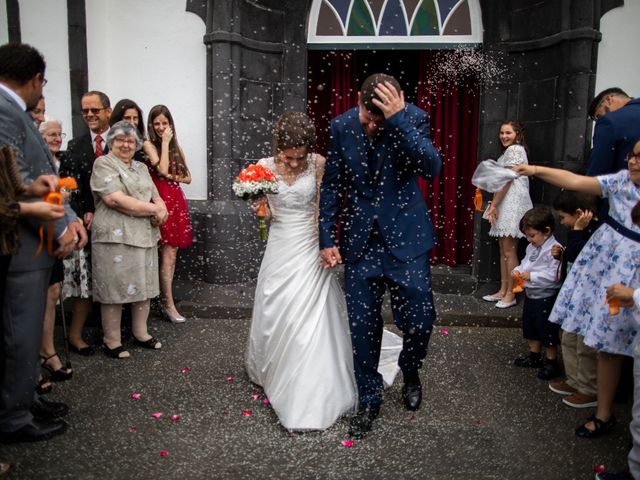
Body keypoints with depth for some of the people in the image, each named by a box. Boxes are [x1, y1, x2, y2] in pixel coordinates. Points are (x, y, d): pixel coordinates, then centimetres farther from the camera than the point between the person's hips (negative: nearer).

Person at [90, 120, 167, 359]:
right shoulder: (103, 164, -3)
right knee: (114, 289, -1)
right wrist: (152, 209, -11)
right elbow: (114, 199, -16)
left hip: (144, 236, 7)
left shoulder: (141, 168, 19)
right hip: (115, 237, -7)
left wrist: (160, 210, -9)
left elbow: (157, 198, 15)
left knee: (143, 286, 11)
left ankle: (141, 333, 24)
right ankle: (112, 341, 10)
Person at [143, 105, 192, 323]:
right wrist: (165, 142, -9)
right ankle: (169, 305, -2)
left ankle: (166, 299, 16)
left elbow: (188, 177, 17)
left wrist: (175, 177, -5)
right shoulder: (149, 144, -3)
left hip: (177, 201, 6)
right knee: (168, 255, -8)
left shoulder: (176, 147, 15)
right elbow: (162, 170, -17)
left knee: (172, 254, 8)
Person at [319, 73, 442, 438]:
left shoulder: (414, 118, -8)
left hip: (405, 237, -2)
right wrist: (327, 238, 2)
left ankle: (410, 372, 33)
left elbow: (432, 168, -24)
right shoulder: (341, 126, -1)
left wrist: (397, 120, -30)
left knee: (420, 319, -1)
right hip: (361, 240, 2)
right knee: (363, 326, 7)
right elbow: (332, 185, 6)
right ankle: (369, 400, 26)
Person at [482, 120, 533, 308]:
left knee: (509, 251, -6)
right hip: (505, 205, 10)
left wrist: (493, 205, -12)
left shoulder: (514, 150, -9)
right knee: (503, 250, 11)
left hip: (512, 204, -10)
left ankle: (510, 294, 0)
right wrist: (494, 206, 9)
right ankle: (503, 291, 17)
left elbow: (506, 181, -14)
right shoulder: (508, 151, 21)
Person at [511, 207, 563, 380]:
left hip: (546, 298, -9)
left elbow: (555, 275, -27)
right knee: (530, 327, 21)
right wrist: (518, 270, -1)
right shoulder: (532, 247, 6)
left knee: (547, 331, 4)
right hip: (530, 294, 9)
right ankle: (534, 355, 38)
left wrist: (532, 276, -26)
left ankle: (551, 362, 19)